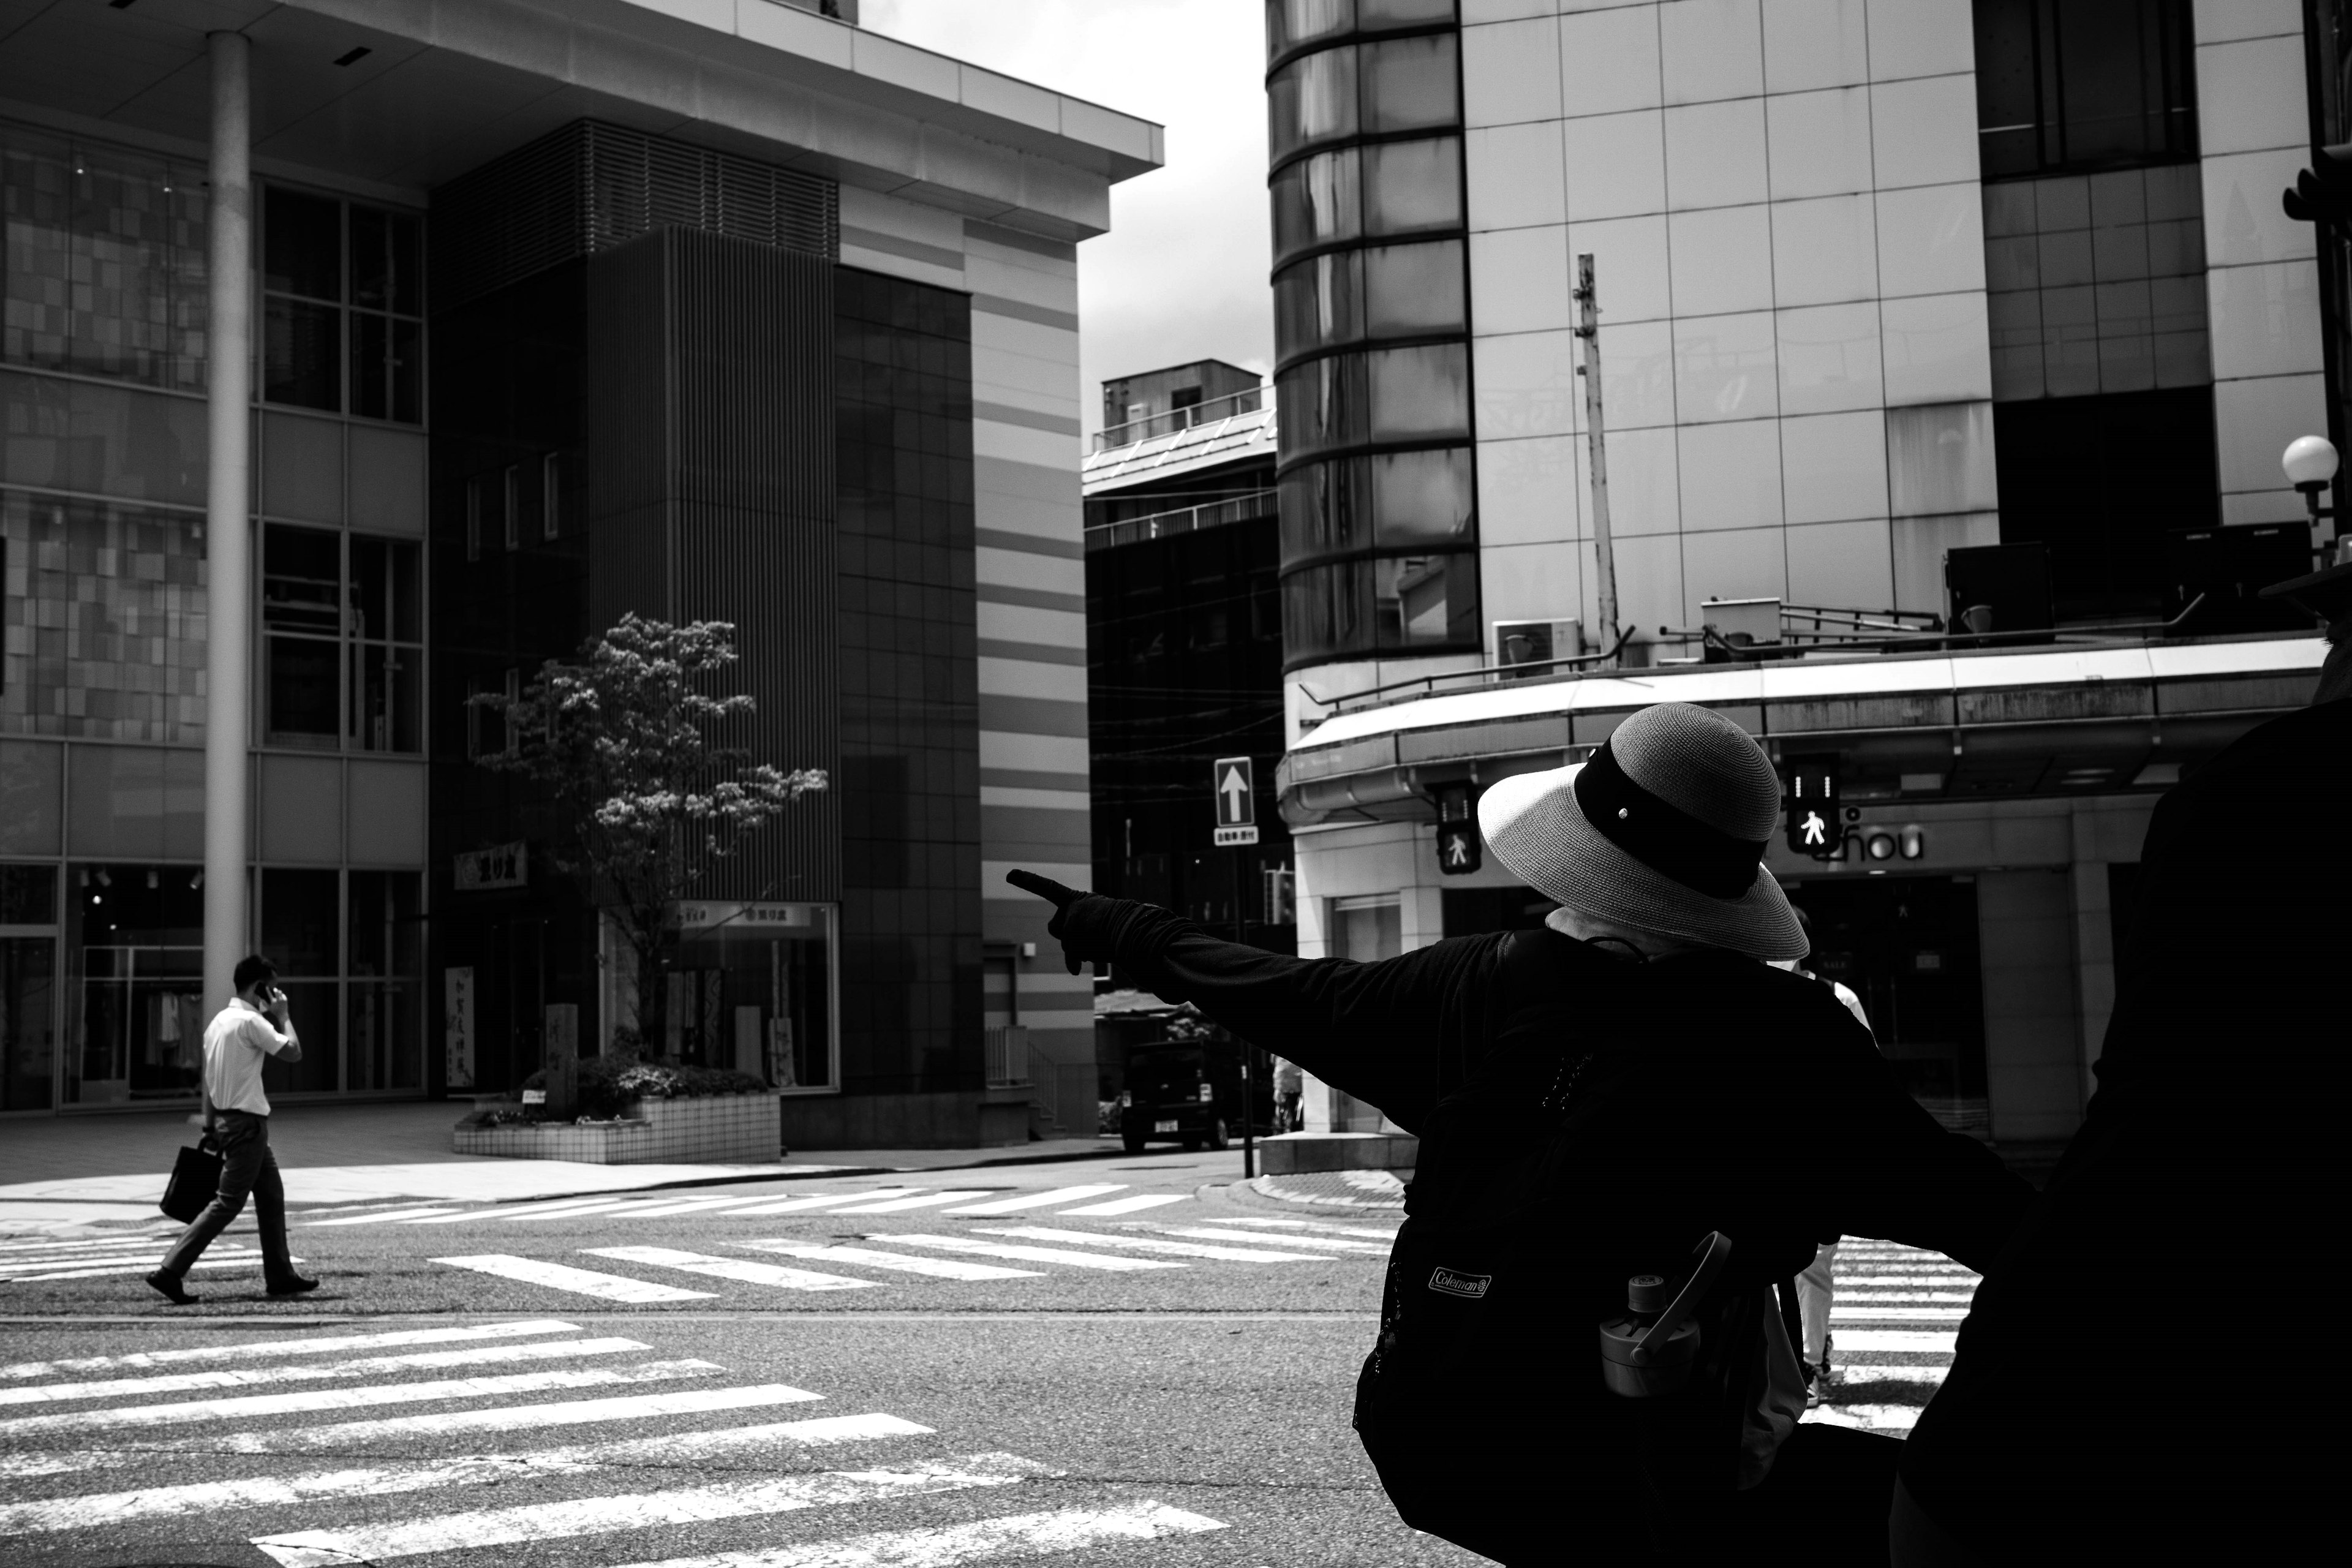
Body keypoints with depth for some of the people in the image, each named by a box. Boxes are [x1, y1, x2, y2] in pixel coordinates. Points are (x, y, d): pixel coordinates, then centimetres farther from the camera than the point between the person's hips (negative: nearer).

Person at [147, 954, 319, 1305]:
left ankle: (280, 1276, 18)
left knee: (272, 1197, 14)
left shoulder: (219, 1020, 12)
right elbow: (294, 1052, -17)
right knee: (228, 1203, -7)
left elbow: (208, 1078, 15)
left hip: (228, 1119, 10)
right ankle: (170, 1272, -8)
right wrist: (283, 1016, -4)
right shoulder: (250, 1021, -15)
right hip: (247, 1121, -10)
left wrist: (210, 1124, 17)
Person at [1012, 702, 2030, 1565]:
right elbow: (1957, 1195, -7)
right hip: (1656, 1481, -5)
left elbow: (1284, 993, 16)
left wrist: (1117, 929, 31)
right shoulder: (1786, 1035, -10)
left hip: (1428, 1445, 6)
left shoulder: (1475, 986, 2)